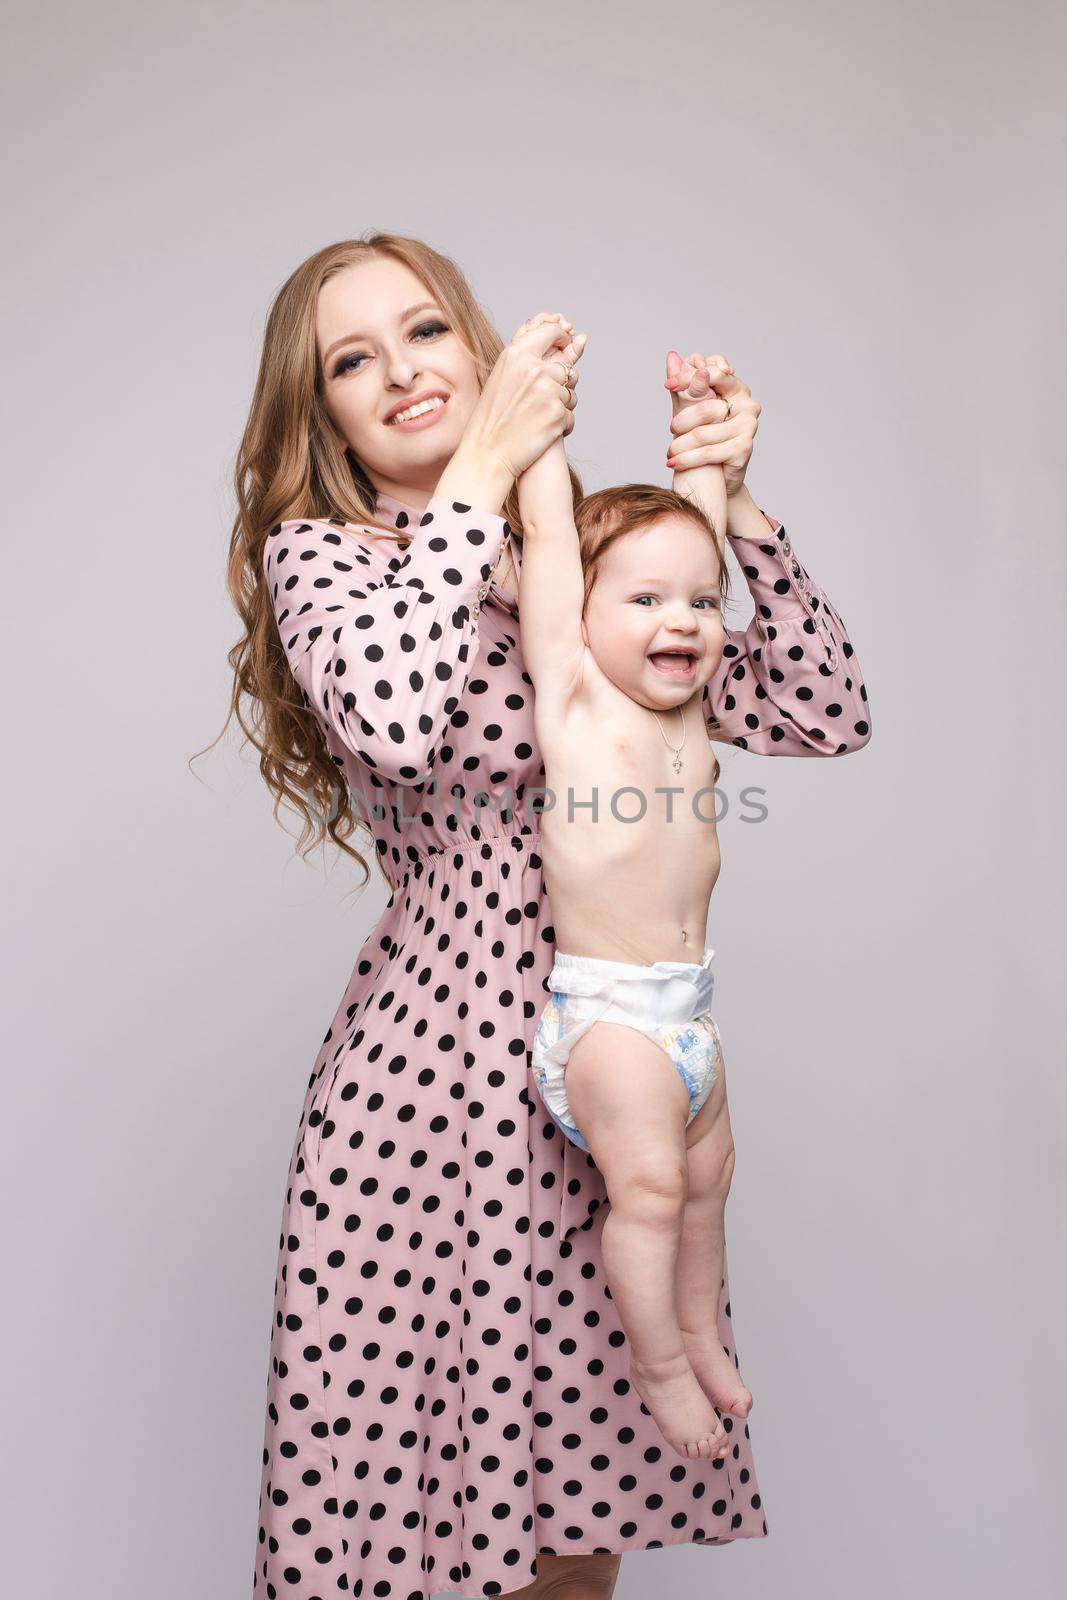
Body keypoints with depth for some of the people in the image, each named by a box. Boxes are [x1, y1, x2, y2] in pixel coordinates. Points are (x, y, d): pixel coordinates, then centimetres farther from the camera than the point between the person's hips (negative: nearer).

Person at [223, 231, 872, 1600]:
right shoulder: (314, 552, -1)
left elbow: (820, 716, 2)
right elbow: (393, 718, -26)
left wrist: (727, 507, -6)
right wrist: (481, 468, -16)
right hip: (428, 1055, -3)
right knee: (397, 1488, 4)